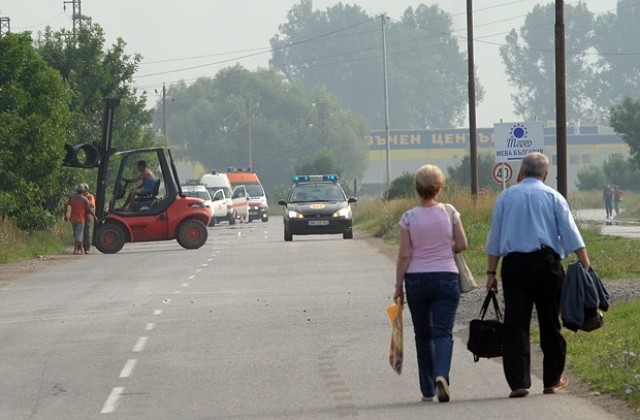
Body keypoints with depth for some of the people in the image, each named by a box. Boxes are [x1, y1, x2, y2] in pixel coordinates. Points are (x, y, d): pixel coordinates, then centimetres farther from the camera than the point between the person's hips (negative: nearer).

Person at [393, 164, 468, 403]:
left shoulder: (409, 218, -5)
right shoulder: (449, 213, -3)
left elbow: (404, 255, -6)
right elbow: (462, 245, 1)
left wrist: (398, 287, 1)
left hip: (416, 278, 0)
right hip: (446, 277, 0)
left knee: (423, 335, 12)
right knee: (443, 332, -4)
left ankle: (428, 390, 14)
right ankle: (441, 374, -31)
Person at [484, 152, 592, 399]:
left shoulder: (506, 197, 10)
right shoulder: (553, 197, 6)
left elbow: (494, 238, 9)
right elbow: (571, 234, -1)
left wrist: (491, 272, 12)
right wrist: (585, 265, -2)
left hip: (514, 264, 0)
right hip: (546, 262, 0)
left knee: (516, 323, -2)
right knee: (550, 323, 10)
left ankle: (518, 383, -10)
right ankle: (553, 380, 17)